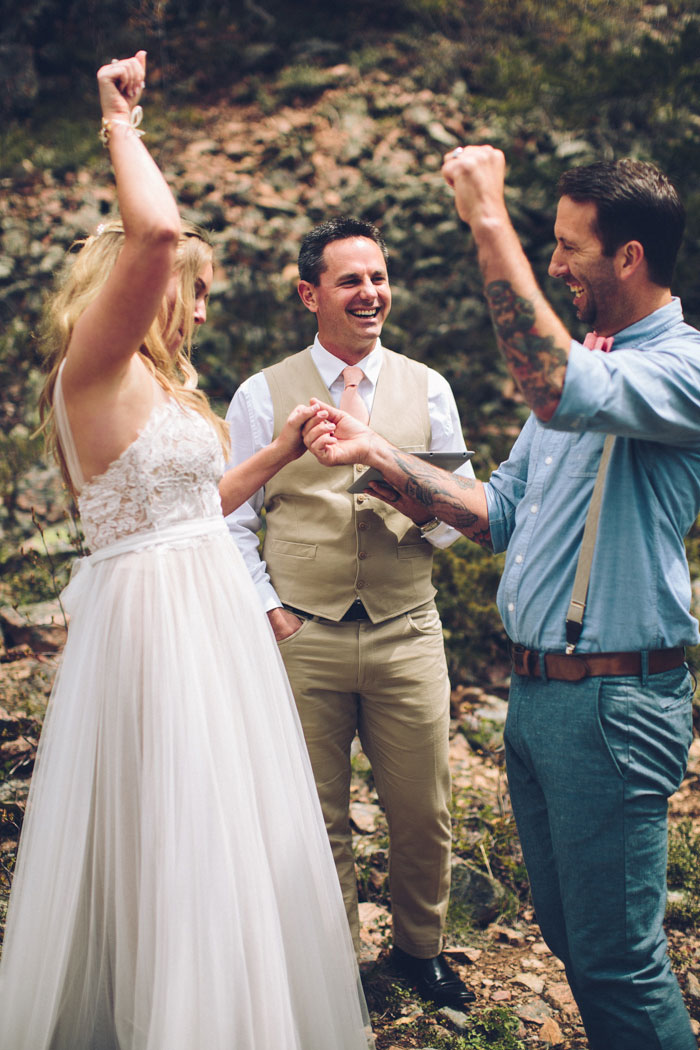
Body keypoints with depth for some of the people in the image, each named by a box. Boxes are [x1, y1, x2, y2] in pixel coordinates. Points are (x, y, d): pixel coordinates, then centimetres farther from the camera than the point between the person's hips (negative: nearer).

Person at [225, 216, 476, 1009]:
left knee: (423, 814, 9)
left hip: (407, 636, 2)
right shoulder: (262, 395, 2)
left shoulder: (427, 389, 8)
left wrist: (425, 508, -15)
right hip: (302, 641, -1)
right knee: (316, 817, 10)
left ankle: (420, 948, 33)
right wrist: (269, 612, -6)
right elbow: (232, 520, 4)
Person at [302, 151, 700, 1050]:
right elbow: (500, 512, 15)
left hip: (611, 701, -9)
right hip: (534, 691, 9)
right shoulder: (579, 363, 15)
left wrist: (490, 221, -29)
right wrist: (374, 456, 6)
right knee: (568, 933, 20)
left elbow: (557, 392, -34)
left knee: (616, 954, 3)